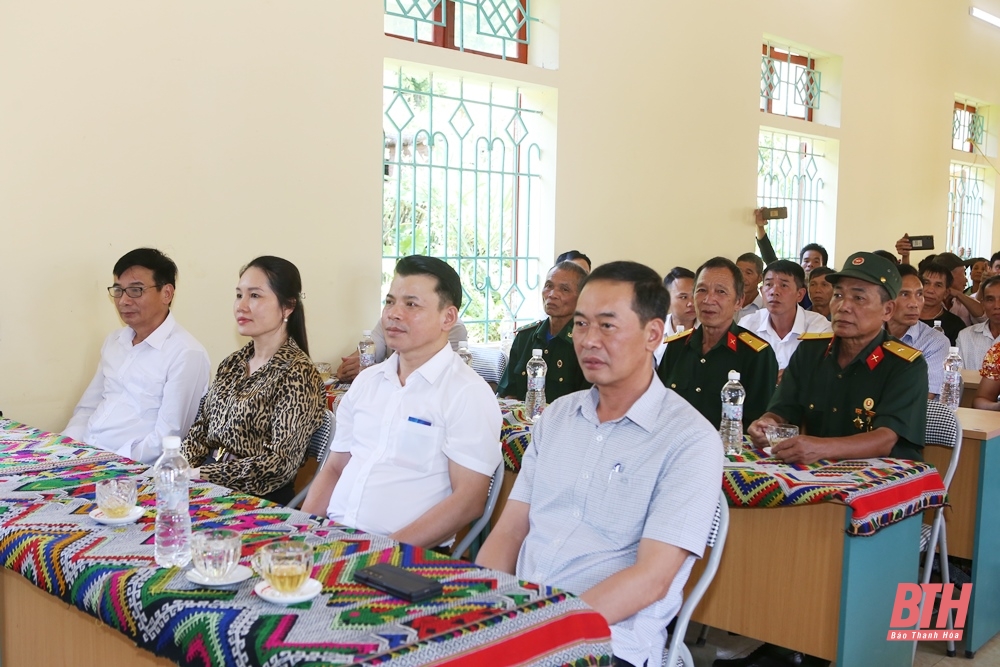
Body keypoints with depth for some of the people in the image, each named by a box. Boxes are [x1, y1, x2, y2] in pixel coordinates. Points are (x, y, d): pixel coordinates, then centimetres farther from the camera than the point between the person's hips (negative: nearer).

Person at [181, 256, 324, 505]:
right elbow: (201, 431, 15)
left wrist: (200, 475, -16)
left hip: (258, 501, -6)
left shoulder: (297, 374, -12)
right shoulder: (232, 363, 11)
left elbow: (279, 463, -16)